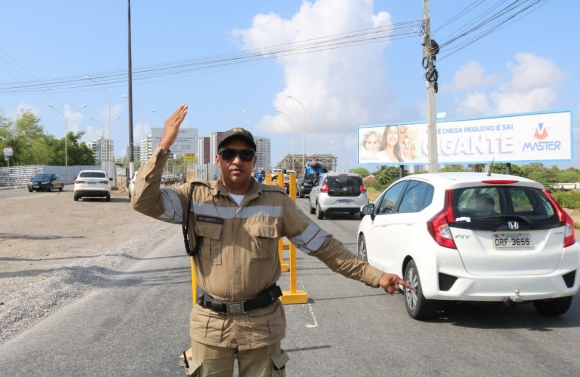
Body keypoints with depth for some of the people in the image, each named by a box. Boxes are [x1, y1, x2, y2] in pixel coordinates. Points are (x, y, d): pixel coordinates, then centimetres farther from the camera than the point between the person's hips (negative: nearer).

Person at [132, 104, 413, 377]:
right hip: (210, 325, 0)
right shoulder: (196, 197, -4)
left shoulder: (276, 201, -3)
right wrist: (164, 146, -23)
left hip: (262, 323, 1)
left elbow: (323, 246, 0)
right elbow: (145, 202, -15)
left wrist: (374, 275, -5)